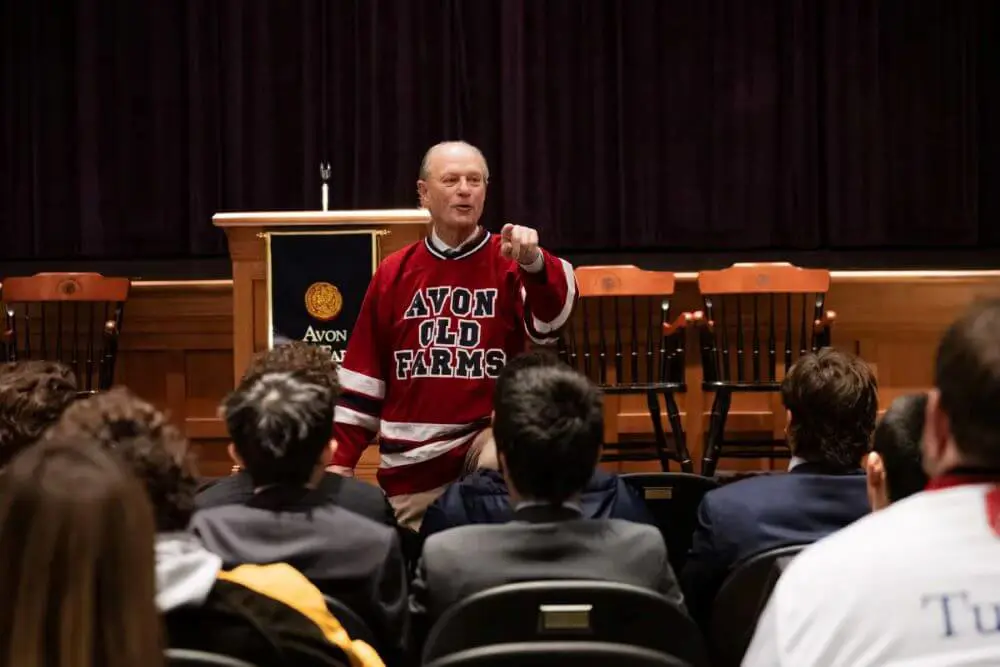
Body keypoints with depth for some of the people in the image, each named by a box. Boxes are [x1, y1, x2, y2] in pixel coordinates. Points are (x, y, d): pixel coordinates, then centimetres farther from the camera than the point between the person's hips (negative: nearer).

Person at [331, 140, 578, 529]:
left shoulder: (510, 262, -1)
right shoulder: (394, 273, 7)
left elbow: (551, 315, -23)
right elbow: (362, 376, 10)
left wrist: (533, 262, -43)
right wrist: (340, 460, 6)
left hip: (488, 437, -3)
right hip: (410, 461, 3)